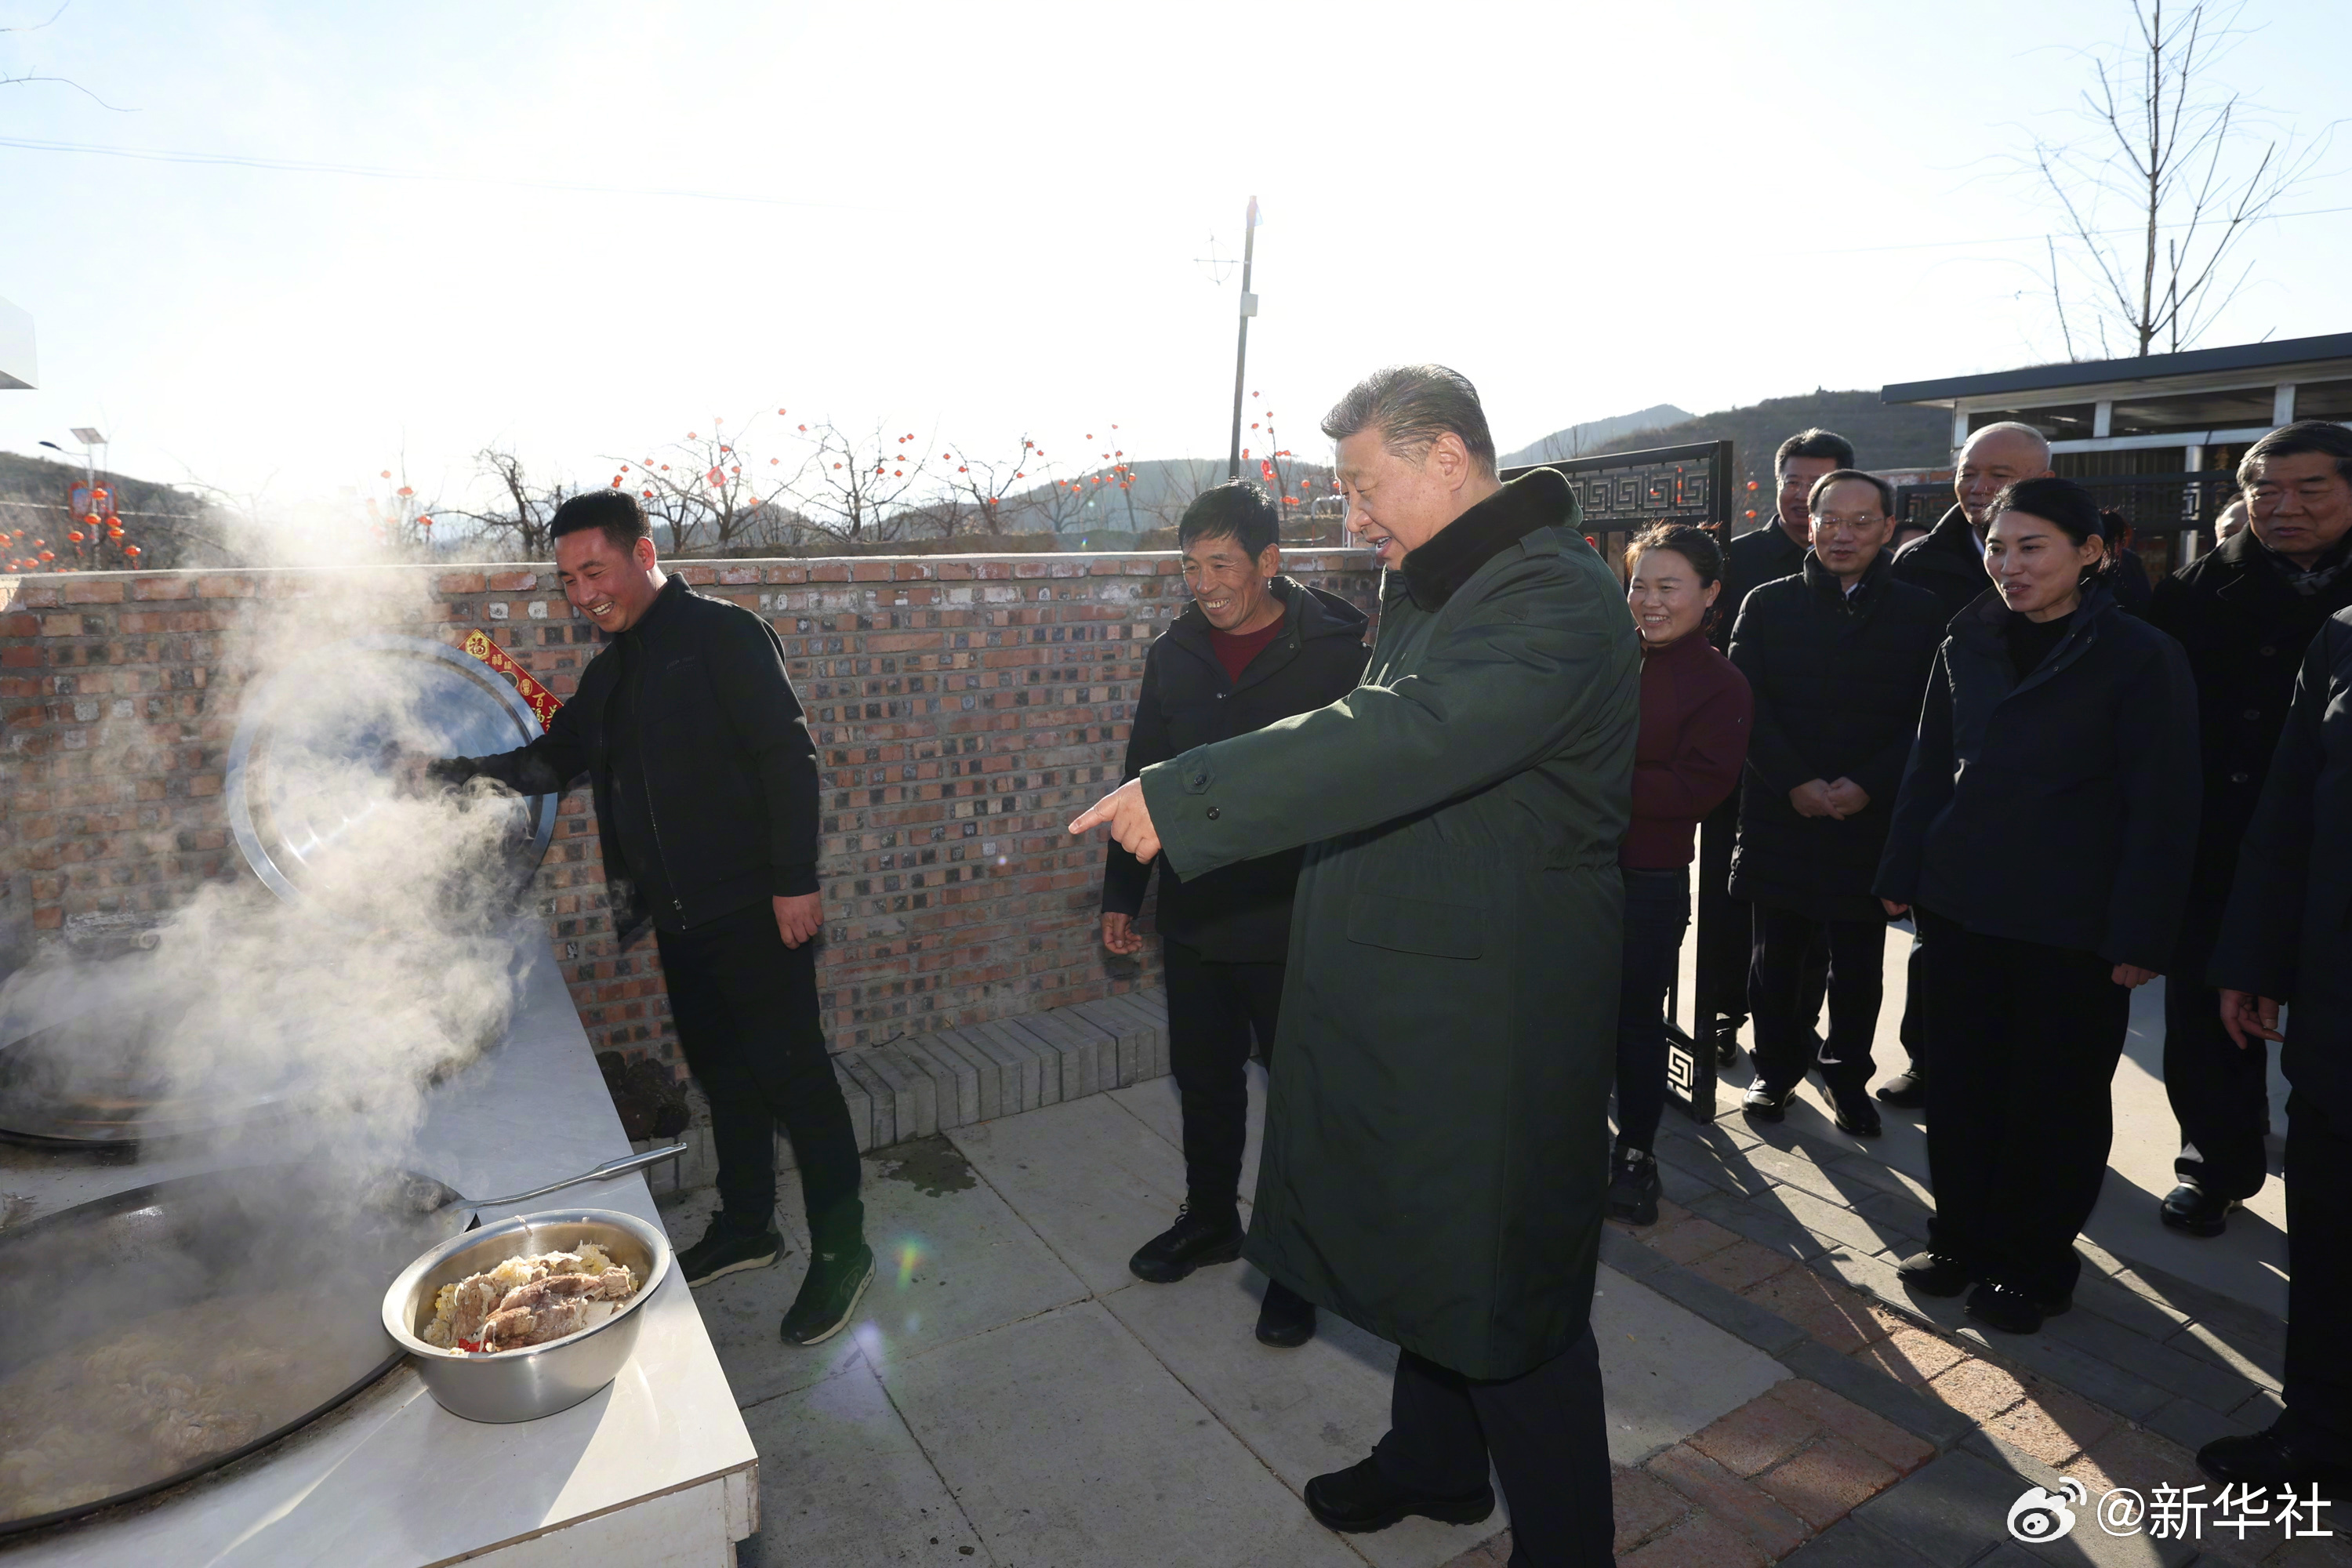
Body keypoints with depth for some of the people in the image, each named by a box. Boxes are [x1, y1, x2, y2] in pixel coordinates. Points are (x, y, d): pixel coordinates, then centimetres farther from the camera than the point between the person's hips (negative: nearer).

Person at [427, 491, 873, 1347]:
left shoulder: (722, 634, -10)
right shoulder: (610, 670, 15)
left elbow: (788, 755, -15)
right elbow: (554, 758, 22)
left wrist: (797, 881, -19)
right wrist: (456, 772, 5)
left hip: (752, 909, -8)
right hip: (679, 916, 8)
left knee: (793, 1073, -2)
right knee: (723, 1074, 18)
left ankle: (842, 1249, 11)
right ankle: (745, 1227, 34)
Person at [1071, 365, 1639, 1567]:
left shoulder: (1554, 598, -21)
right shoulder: (1424, 590, 10)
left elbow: (1405, 736, -35)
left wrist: (1180, 800, -34)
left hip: (1496, 1017, -9)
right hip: (1410, 999, 9)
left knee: (1505, 1297, 6)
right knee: (1430, 1253, 24)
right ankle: (1434, 1463, 47)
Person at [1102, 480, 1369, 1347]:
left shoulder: (1337, 650, -11)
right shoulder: (1175, 653, 4)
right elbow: (1144, 775, 11)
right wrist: (1122, 891, 12)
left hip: (1294, 924, -4)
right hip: (1194, 915, 5)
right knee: (1205, 1080, 18)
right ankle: (1210, 1218, 41)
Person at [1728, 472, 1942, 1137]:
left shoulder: (1919, 613, 4)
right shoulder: (1768, 604, 3)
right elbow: (1747, 706, -3)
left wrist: (1868, 785, -13)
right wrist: (1795, 783, -14)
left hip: (1871, 820, 0)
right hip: (1779, 815, 0)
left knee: (1859, 966, 9)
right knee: (1777, 956, 10)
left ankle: (1846, 1072, 27)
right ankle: (1775, 1069, 26)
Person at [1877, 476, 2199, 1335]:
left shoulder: (2142, 657, -9)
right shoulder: (1968, 640, 3)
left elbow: (2161, 807, -9)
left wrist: (2142, 934, -11)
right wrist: (1903, 873, 6)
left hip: (2072, 923, -4)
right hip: (1961, 904, 4)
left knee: (2056, 1097, 11)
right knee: (1962, 1079, 12)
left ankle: (2034, 1264, 27)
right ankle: (1961, 1236, 29)